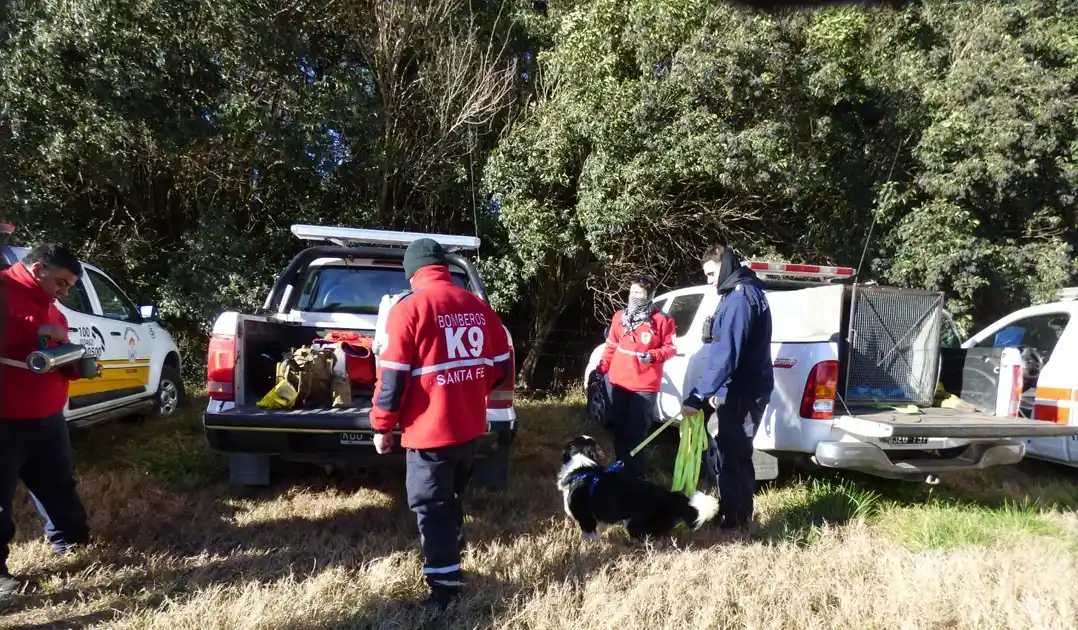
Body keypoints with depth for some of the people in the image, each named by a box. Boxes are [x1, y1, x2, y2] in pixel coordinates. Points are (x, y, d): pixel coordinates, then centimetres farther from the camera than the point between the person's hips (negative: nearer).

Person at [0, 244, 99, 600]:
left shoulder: (50, 309, 16)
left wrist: (75, 366, 4)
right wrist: (36, 330, -27)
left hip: (48, 418, 8)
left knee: (59, 484, 20)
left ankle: (71, 541, 36)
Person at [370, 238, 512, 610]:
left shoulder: (409, 308, -13)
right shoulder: (479, 307, 3)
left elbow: (392, 377, -15)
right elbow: (501, 366, 9)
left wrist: (382, 426, -3)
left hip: (430, 430, -6)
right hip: (471, 426, 6)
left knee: (432, 508, 7)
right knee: (452, 499, 25)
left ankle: (445, 587, 13)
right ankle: (449, 561, 42)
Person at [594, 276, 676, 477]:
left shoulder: (661, 320, -7)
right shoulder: (619, 317, 7)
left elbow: (670, 348, -3)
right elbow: (611, 346, 12)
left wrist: (653, 355, -21)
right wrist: (601, 369, 7)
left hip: (645, 386, -5)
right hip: (619, 382, 5)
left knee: (637, 431, 1)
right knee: (618, 428, 14)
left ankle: (636, 474, 14)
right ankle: (622, 468, 30)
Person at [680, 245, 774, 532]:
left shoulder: (739, 298, -18)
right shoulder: (745, 293, 16)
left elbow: (725, 354, -27)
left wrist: (697, 396, -29)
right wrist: (714, 389, 22)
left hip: (742, 393, -10)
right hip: (745, 389, 10)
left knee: (731, 456, -1)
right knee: (732, 453, 18)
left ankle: (735, 519, 10)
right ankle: (735, 515, 29)